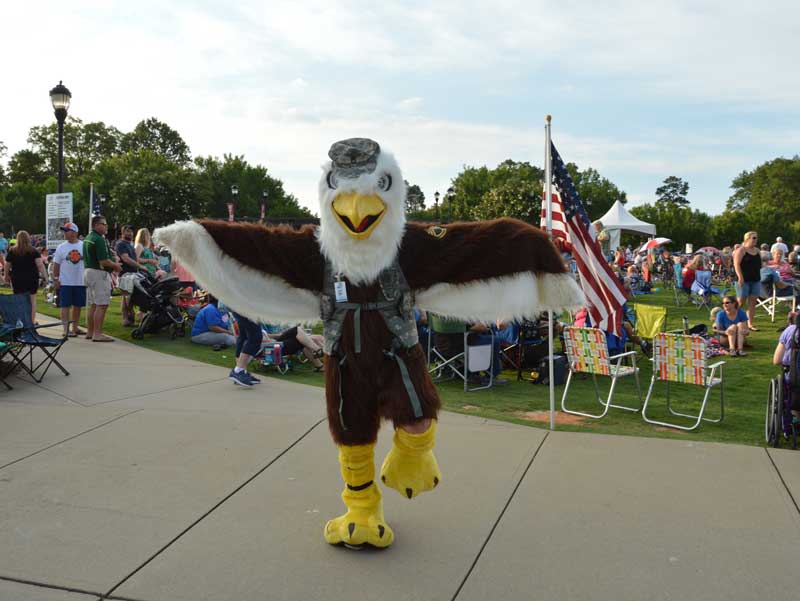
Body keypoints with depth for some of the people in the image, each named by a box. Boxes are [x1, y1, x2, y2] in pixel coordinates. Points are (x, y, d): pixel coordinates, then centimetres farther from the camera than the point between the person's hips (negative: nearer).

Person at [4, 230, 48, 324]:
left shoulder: (12, 252, 0)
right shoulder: (34, 251, -4)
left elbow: (7, 266, 5)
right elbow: (40, 264, -13)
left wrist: (7, 277, 18)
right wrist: (45, 276, -11)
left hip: (17, 280, 1)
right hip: (32, 279, -1)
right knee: (32, 300, 8)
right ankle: (32, 321, 9)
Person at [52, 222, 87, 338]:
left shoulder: (84, 246, 3)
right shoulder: (61, 247, 1)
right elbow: (56, 264, 3)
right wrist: (55, 279, -3)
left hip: (81, 282, 2)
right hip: (65, 282, -2)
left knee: (78, 306, 10)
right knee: (65, 306, -3)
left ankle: (75, 327, 21)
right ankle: (66, 329, 0)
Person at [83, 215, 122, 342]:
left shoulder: (87, 238, 15)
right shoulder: (99, 239, -17)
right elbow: (103, 261, -23)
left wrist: (113, 264, 14)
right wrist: (116, 266, -5)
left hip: (88, 271, 11)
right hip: (99, 274, -10)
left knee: (92, 304, 15)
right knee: (102, 305, -8)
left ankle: (90, 332, 20)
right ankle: (97, 334, -9)